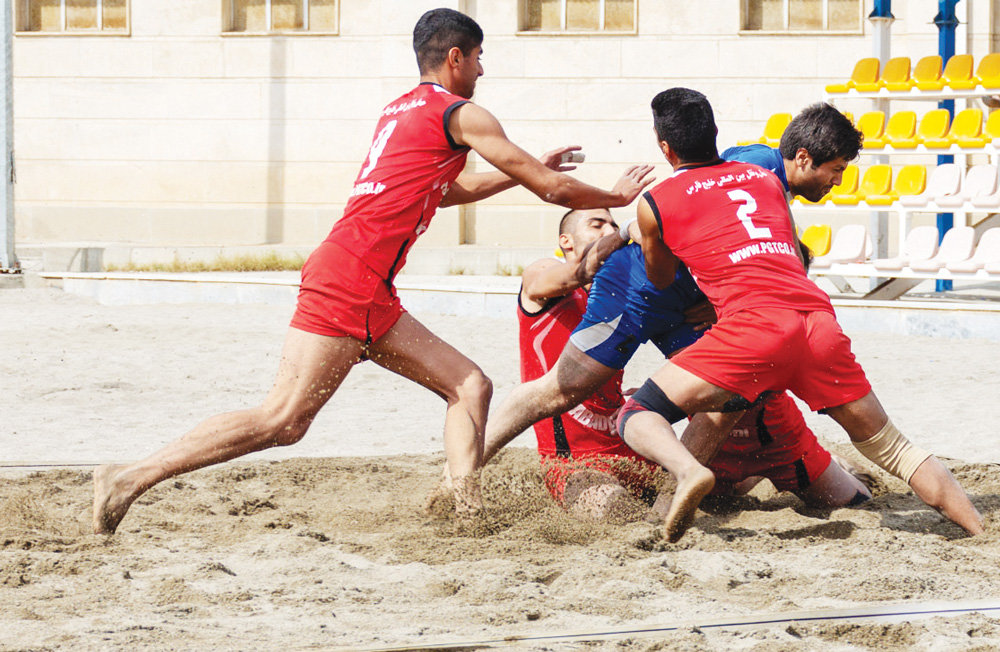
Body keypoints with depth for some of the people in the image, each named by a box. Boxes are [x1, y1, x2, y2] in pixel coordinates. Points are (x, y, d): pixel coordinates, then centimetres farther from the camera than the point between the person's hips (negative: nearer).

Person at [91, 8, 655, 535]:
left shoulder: (401, 110, 23)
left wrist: (532, 171, 43)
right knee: (284, 420, -13)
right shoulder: (462, 116, -3)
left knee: (470, 386, 8)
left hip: (371, 296, 10)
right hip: (348, 281, -10)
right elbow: (553, 189, 1)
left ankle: (469, 511, -2)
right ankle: (131, 479, -14)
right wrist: (618, 196, 16)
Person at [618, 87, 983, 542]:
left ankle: (688, 470, -29)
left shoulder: (655, 202, 15)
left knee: (637, 417, 3)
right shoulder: (765, 179, 27)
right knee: (892, 449, 18)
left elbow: (660, 281, 34)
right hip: (819, 319, 4)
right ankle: (984, 536, 8)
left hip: (755, 326, -4)